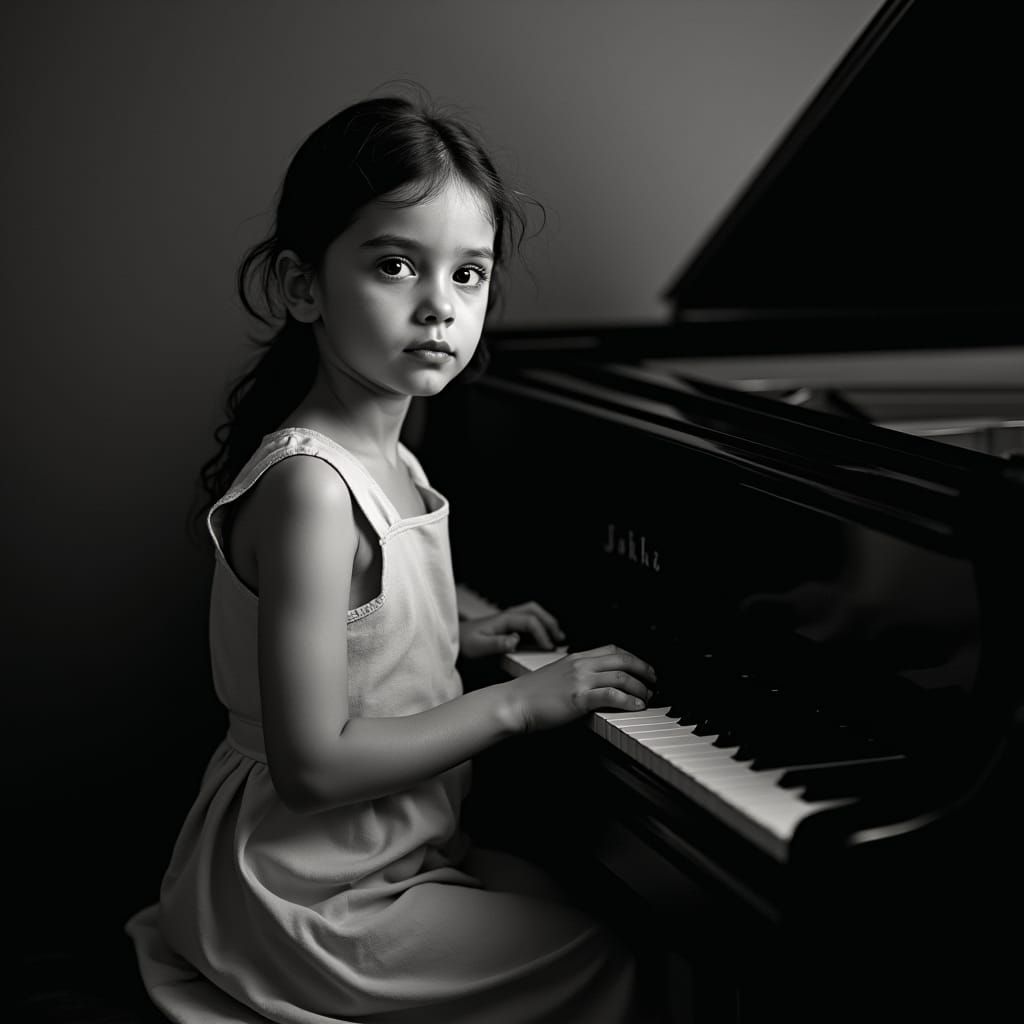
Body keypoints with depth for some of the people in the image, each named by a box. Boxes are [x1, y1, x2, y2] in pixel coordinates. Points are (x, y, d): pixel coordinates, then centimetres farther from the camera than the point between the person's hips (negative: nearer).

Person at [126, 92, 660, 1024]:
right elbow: (312, 764, -28)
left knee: (591, 899, 20)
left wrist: (458, 638, 5)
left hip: (372, 850, 9)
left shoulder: (379, 457, 3)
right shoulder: (309, 486, -26)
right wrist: (520, 700, -21)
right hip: (311, 902, -9)